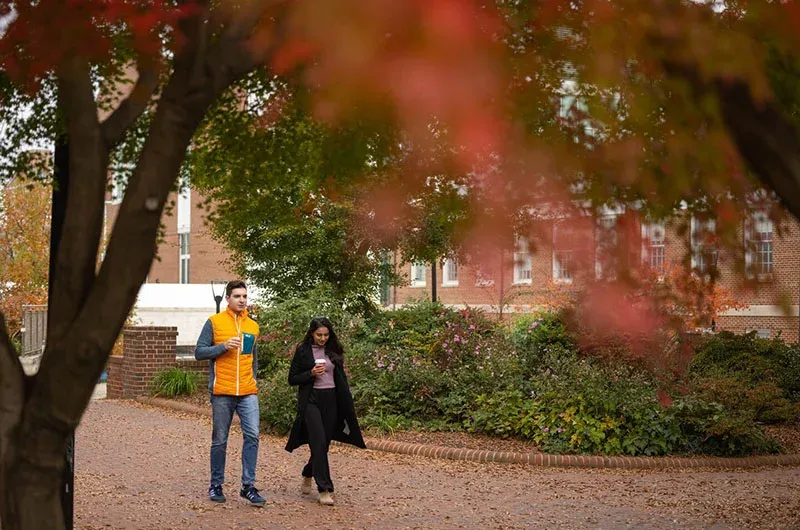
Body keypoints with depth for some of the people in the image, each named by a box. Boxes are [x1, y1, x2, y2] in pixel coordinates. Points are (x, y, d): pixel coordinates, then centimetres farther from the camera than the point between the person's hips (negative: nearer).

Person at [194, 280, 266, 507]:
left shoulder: (253, 326, 13)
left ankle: (248, 486, -2)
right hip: (222, 392, -3)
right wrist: (224, 346, -16)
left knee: (252, 435, -9)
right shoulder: (214, 322, -1)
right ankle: (216, 485, 18)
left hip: (248, 392, 3)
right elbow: (199, 352, -4)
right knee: (220, 441, 5)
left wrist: (252, 379, 13)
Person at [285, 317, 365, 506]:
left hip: (331, 401, 4)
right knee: (319, 443, -14)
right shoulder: (303, 351, -1)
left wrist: (346, 404, 10)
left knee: (324, 444, 8)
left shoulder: (333, 351, 11)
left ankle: (307, 476, 34)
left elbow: (342, 378, 15)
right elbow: (292, 379, 0)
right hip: (311, 400, -4)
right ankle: (324, 489, -13)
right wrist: (311, 373, -15)